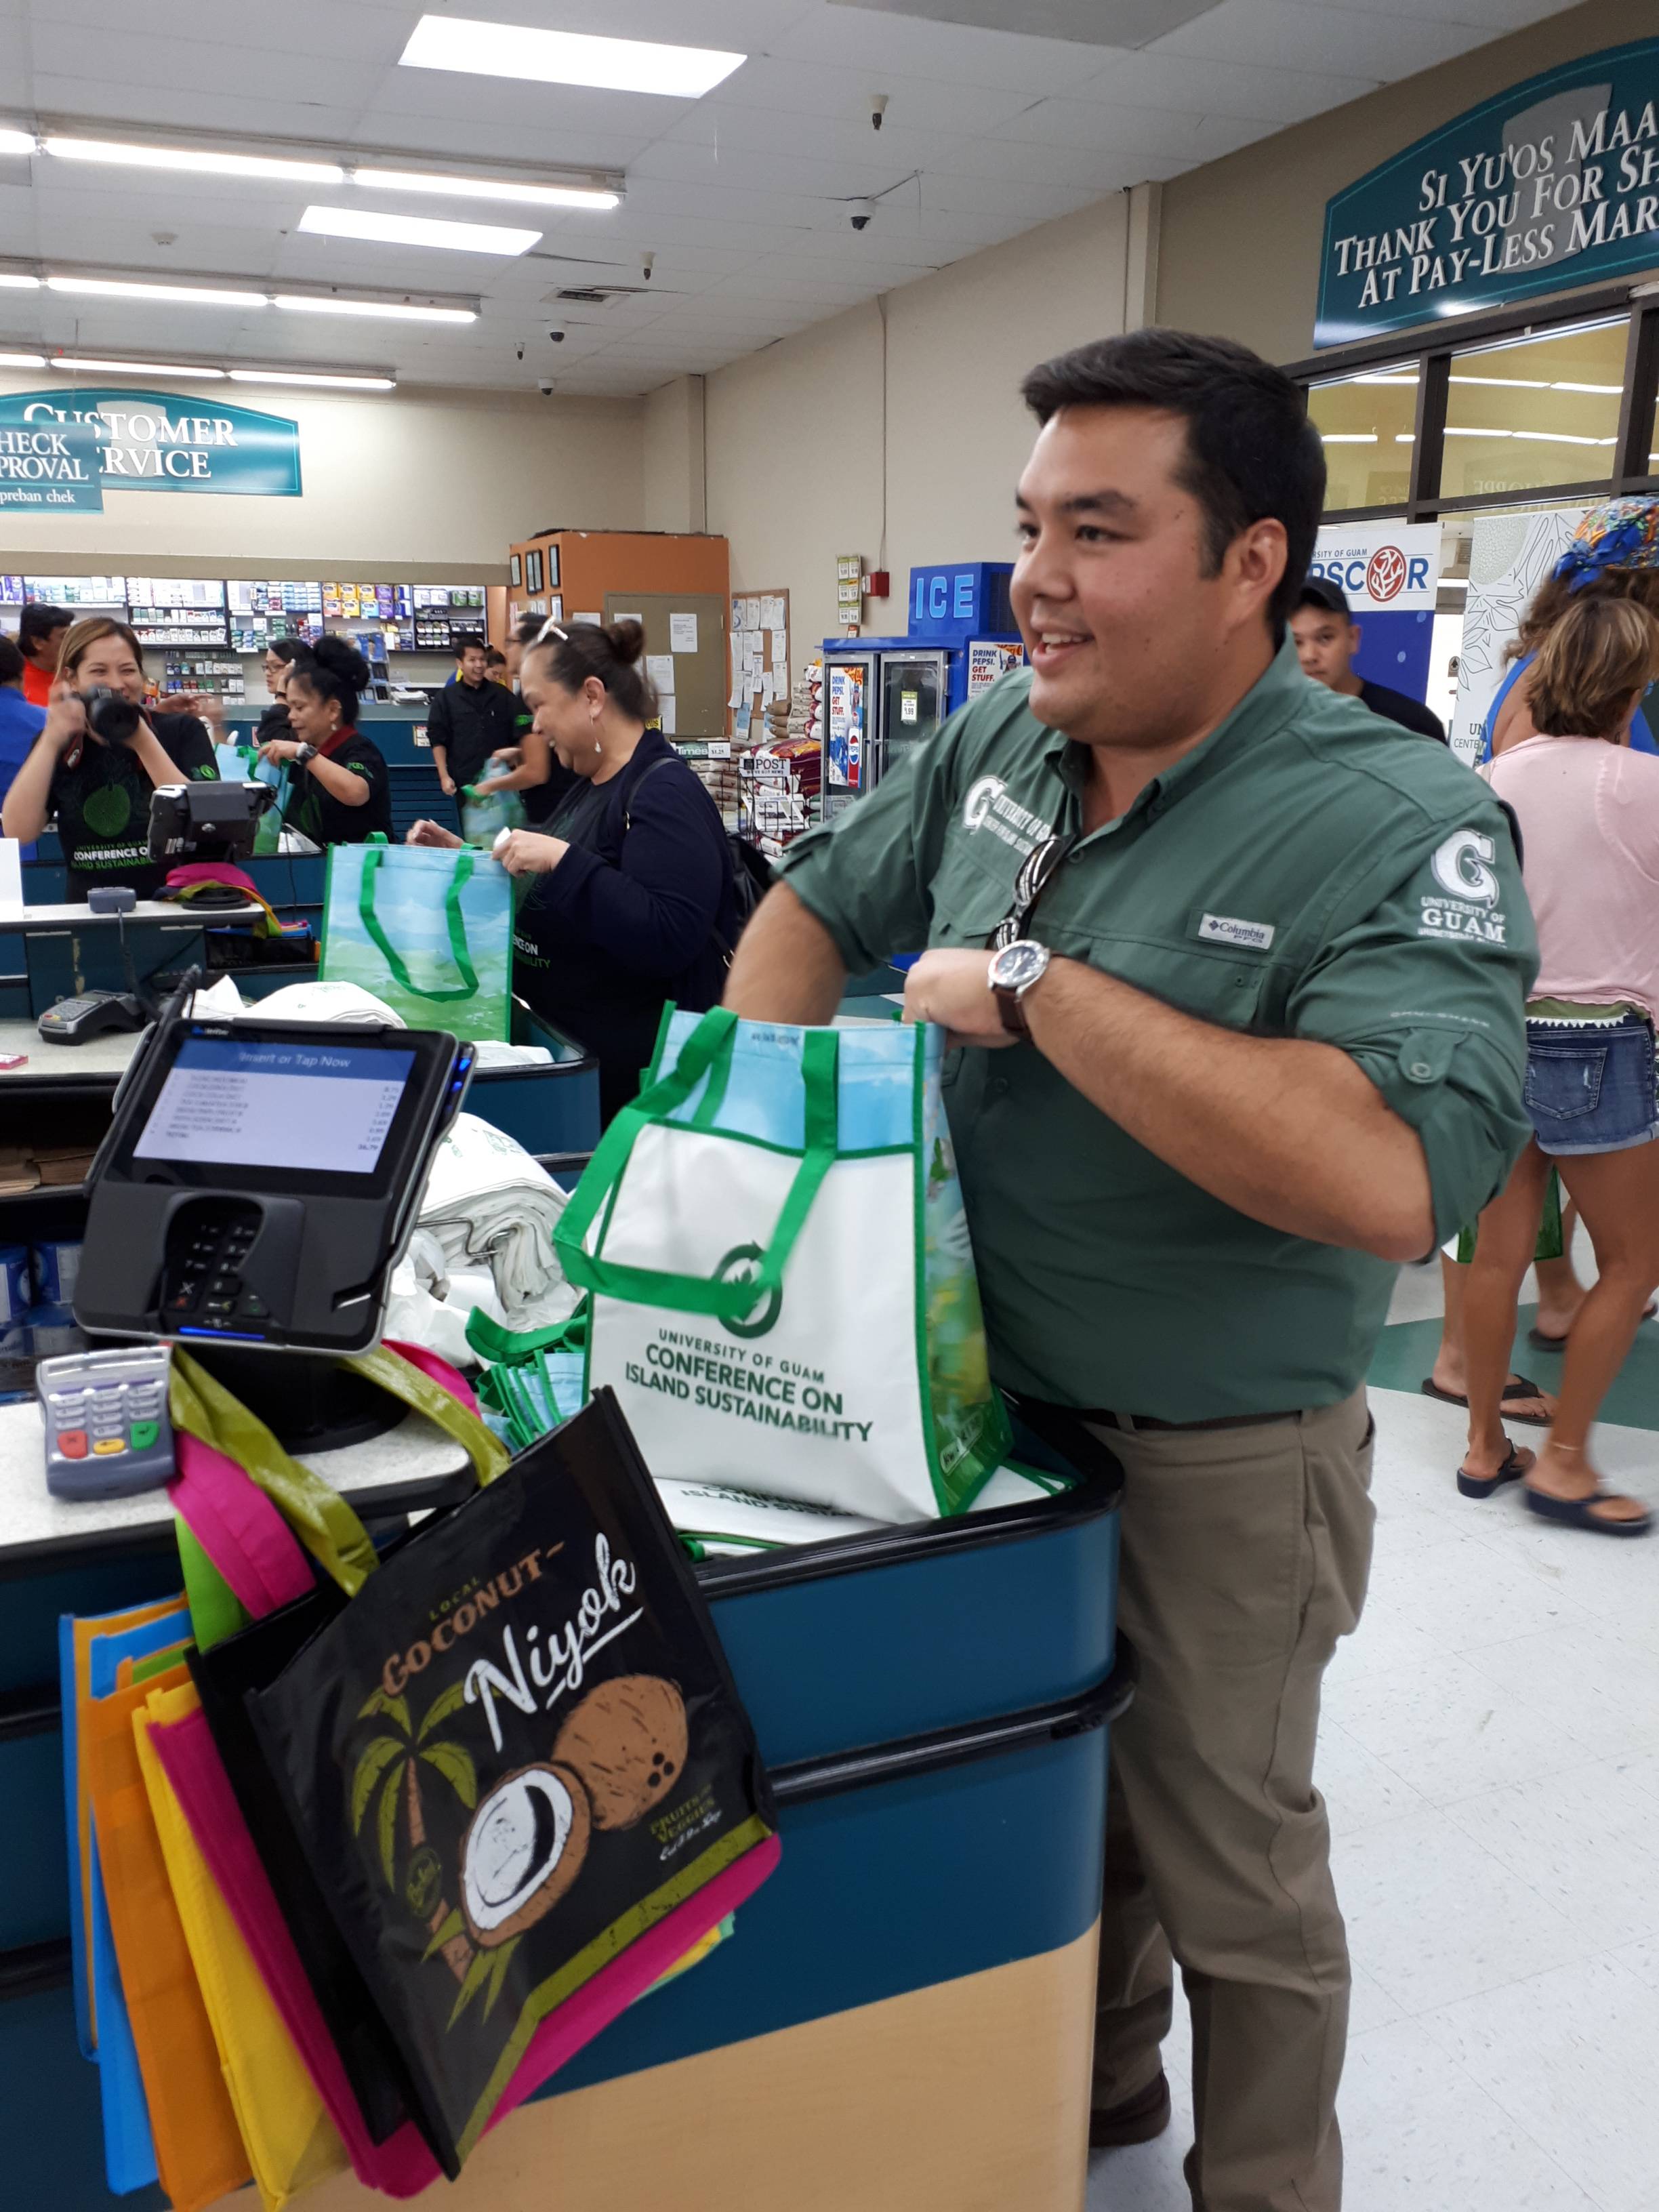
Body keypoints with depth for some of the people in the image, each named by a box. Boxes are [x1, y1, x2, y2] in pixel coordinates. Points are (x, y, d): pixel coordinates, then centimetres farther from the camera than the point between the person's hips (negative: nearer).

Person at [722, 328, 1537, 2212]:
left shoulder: (1400, 829, -22)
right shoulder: (999, 746, -2)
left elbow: (1397, 1176, -37)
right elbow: (817, 902, 13)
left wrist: (1035, 983, -32)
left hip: (1212, 1458, -6)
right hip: (982, 1402, 6)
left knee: (1226, 1868, 15)